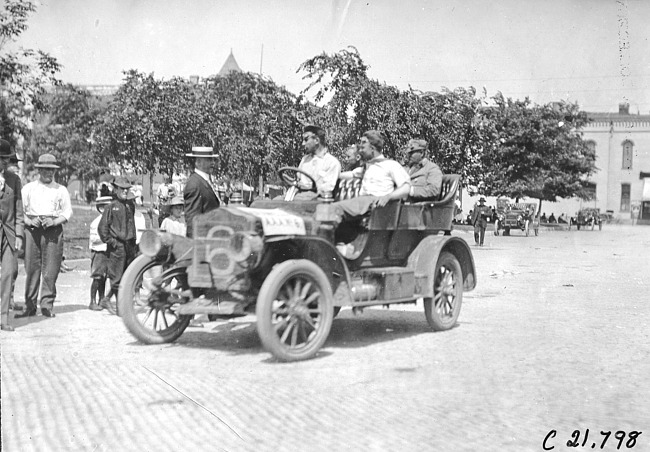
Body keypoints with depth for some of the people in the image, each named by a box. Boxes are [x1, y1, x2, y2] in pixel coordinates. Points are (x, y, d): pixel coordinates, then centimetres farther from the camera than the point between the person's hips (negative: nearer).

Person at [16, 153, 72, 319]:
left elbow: (68, 211, 7)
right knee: (31, 268, -2)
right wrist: (29, 221, -9)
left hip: (53, 230, 0)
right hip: (32, 230, 0)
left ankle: (47, 305, 2)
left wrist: (53, 221, -10)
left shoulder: (61, 190, 13)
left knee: (51, 269, -4)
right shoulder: (28, 188, 14)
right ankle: (30, 305, 2)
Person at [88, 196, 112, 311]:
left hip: (108, 251, 7)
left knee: (104, 278, 11)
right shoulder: (97, 222, -10)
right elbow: (93, 239, -15)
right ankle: (93, 302, -5)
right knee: (97, 278, -8)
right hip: (98, 251, -7)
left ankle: (101, 300, 17)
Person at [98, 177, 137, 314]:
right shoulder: (112, 207, -6)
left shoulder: (131, 204, 12)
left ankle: (106, 299, 21)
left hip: (130, 245, 6)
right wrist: (110, 241, -10)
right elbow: (102, 227, -6)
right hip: (117, 246, -6)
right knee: (117, 277, -3)